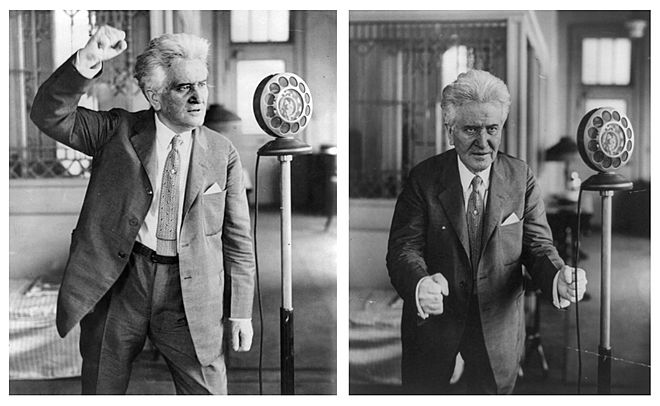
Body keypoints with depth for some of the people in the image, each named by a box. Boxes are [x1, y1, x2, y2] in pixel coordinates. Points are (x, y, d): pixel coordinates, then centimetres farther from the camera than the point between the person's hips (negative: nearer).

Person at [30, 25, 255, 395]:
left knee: (208, 392, 3)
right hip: (117, 281, 0)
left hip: (190, 293, 0)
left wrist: (241, 312, 3)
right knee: (101, 391, 14)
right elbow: (49, 115, -10)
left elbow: (237, 239, 4)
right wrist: (87, 62, -25)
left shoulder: (223, 154, 1)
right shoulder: (118, 132, 0)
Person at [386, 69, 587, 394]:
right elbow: (403, 248, -16)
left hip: (498, 330, 1)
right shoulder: (423, 179, -10)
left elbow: (537, 245, -5)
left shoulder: (521, 178, -4)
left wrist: (558, 277, -28)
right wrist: (419, 285, -39)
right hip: (433, 323, -1)